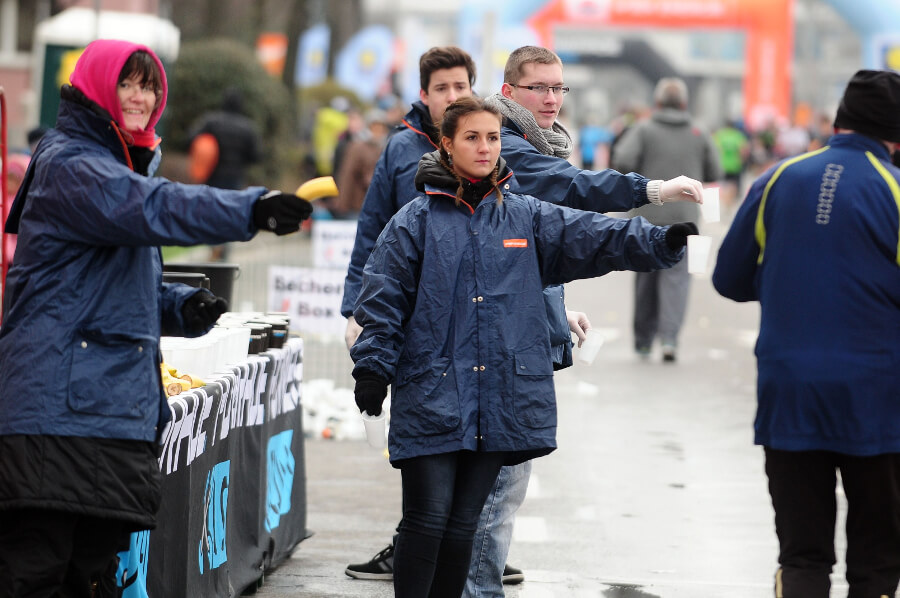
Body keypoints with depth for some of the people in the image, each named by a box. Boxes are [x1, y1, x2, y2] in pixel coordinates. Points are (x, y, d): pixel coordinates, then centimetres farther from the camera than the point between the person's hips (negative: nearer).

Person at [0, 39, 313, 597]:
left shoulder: (123, 166, 24)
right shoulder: (71, 165, -7)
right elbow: (153, 209, -26)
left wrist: (180, 306, 9)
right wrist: (252, 210, -38)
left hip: (115, 403, 10)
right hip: (58, 402, -10)